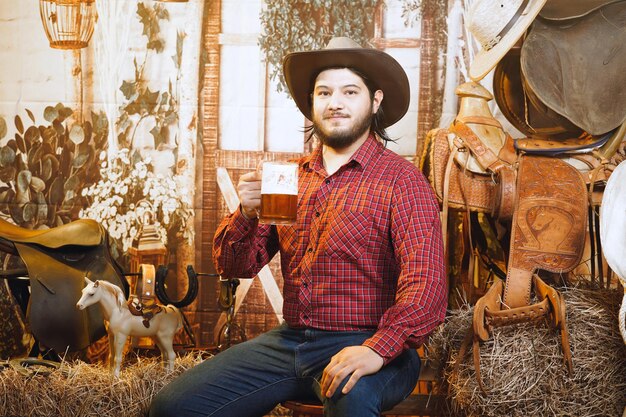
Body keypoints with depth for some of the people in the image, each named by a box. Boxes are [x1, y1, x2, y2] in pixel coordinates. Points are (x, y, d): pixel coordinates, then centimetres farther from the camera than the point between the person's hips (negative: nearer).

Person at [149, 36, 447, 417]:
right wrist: (246, 214, -10)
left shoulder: (400, 179, -6)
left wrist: (377, 349, -32)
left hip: (362, 345, -5)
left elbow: (426, 281, -17)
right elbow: (236, 268, 11)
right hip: (289, 340, 6)